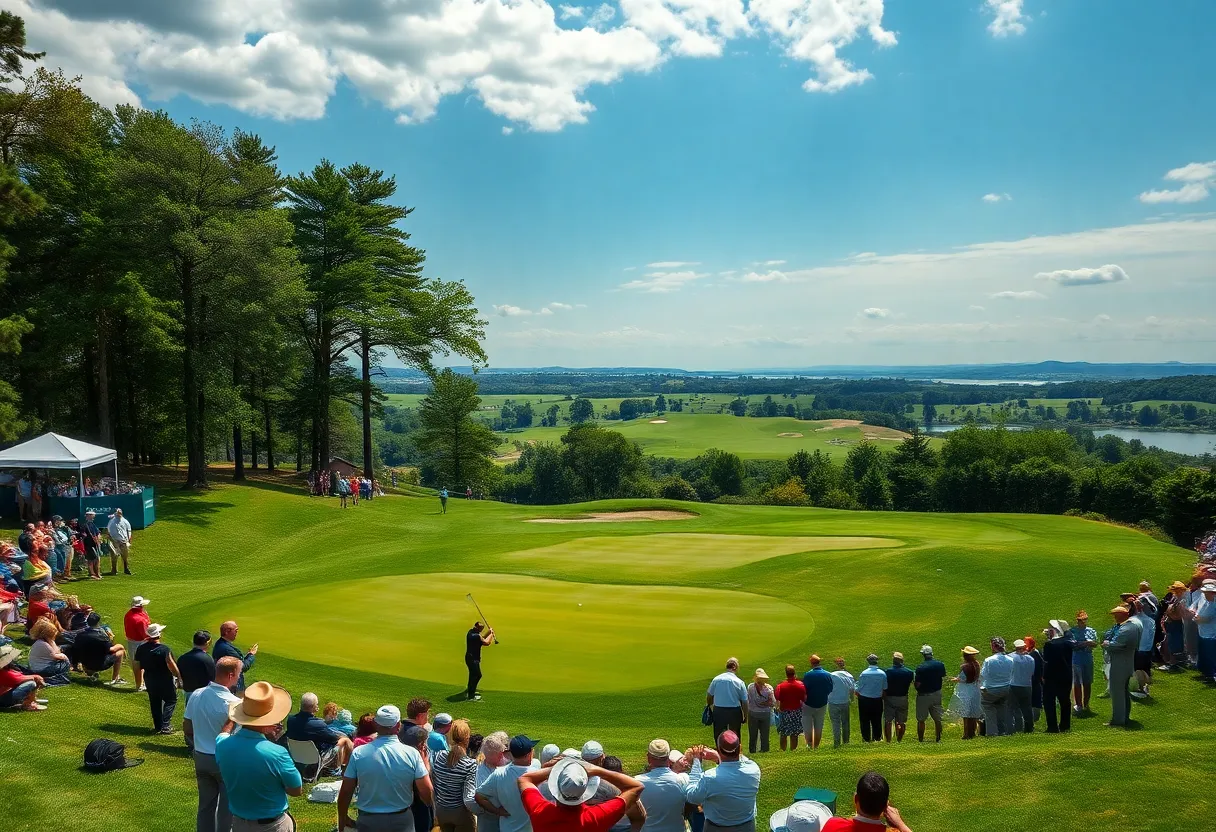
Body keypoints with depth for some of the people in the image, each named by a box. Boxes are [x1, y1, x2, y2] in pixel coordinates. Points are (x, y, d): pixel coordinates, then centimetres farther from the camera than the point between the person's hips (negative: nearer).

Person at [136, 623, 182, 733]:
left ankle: (158, 726, 25)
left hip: (149, 680, 6)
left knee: (155, 703, 19)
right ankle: (165, 726, -1)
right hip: (164, 681, -5)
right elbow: (172, 666, -22)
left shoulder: (142, 648, -7)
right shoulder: (164, 649, -24)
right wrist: (179, 677, -11)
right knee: (171, 701, 9)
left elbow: (136, 663, 5)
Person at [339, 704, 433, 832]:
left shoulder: (358, 753, -11)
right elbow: (428, 794, -13)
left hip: (369, 821, 1)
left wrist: (342, 819, 11)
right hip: (402, 821, -1)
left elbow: (345, 792, -6)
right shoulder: (412, 754, -14)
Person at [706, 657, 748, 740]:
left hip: (718, 711, 1)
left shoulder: (716, 679, -4)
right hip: (734, 712, -1)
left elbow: (709, 695, 5)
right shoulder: (739, 682, -9)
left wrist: (709, 706, 24)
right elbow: (744, 702, -6)